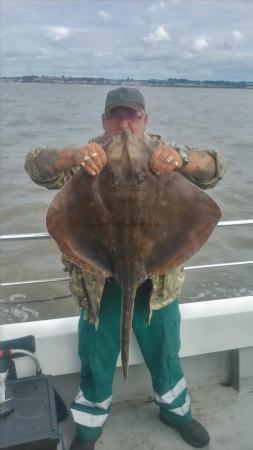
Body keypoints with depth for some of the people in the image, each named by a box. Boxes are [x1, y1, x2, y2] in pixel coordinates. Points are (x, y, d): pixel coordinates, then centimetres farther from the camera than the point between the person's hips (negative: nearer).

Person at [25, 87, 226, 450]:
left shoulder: (161, 151, -3)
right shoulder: (89, 155, -6)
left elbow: (214, 169, -13)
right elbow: (37, 166, -19)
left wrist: (182, 158, -36)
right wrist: (72, 156, -42)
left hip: (156, 279, 2)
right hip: (101, 281, -1)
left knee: (164, 352, 22)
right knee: (96, 359, 16)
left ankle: (176, 411, 51)